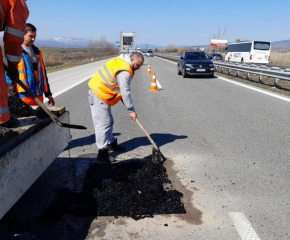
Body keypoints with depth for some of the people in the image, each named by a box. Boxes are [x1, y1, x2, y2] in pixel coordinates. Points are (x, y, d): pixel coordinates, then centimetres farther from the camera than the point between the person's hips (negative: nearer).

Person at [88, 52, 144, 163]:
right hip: (99, 95, -11)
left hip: (99, 90, 11)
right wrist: (131, 110, -14)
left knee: (108, 121, 19)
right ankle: (102, 152, -2)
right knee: (103, 123, -7)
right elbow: (125, 92, -22)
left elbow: (122, 89, 15)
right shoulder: (125, 71, -21)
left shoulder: (121, 61, 11)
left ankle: (111, 143, 32)